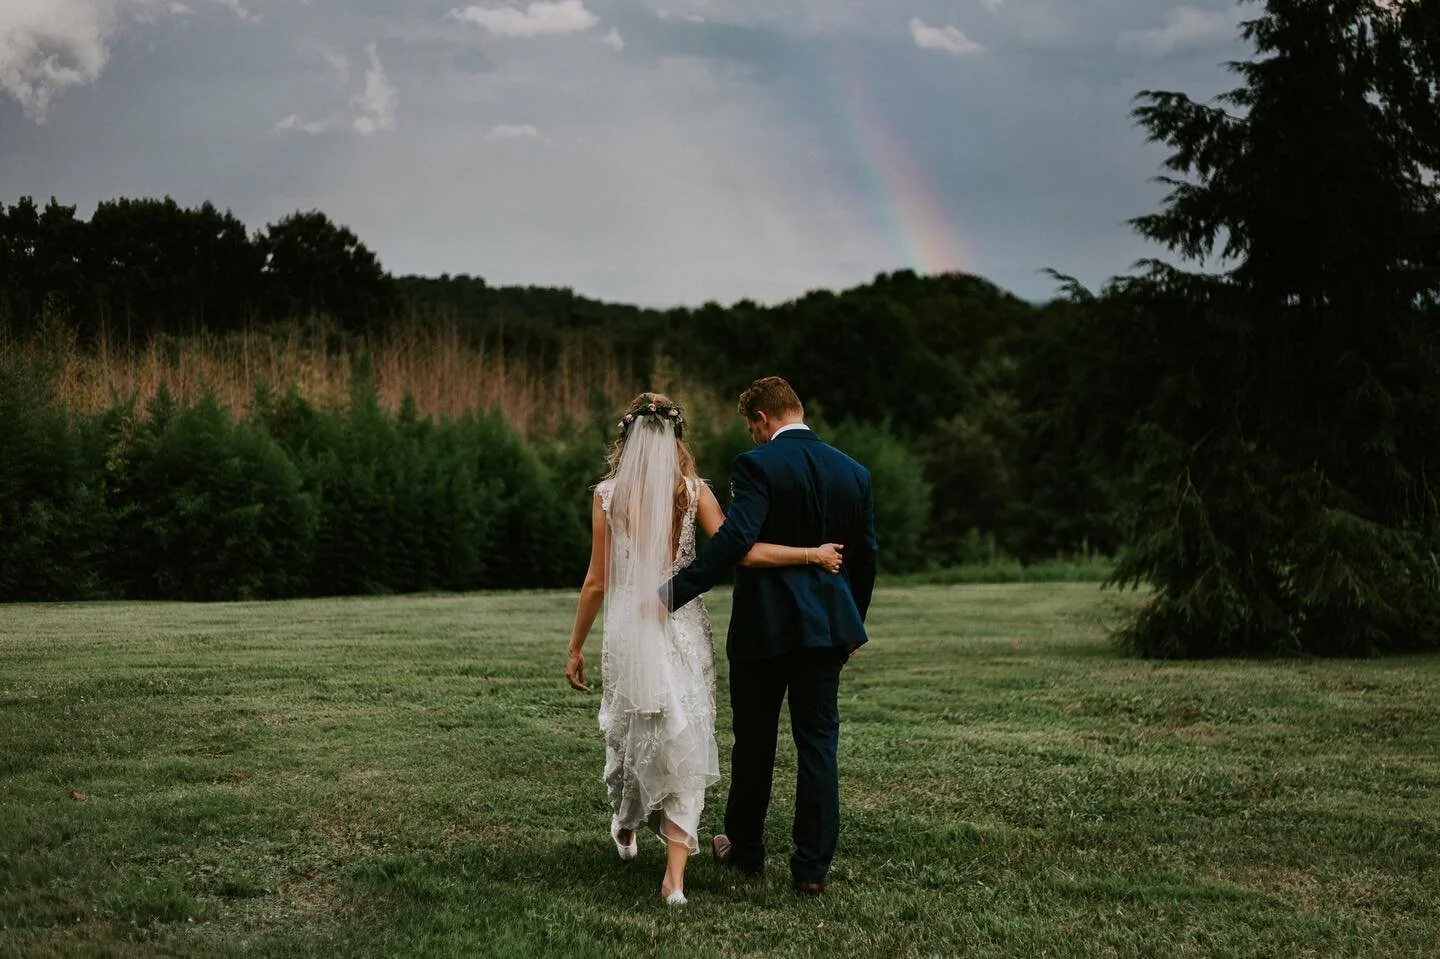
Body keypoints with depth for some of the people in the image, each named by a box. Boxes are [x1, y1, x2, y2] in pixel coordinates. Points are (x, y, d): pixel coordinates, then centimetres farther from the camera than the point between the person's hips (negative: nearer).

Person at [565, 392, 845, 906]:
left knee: (629, 730, 24)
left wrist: (575, 647, 8)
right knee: (684, 744, 3)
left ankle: (625, 828, 46)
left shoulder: (608, 494, -2)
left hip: (628, 628, 1)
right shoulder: (693, 491, -4)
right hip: (684, 628, -1)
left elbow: (597, 582, -1)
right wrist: (812, 553, -7)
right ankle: (675, 876, -4)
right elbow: (738, 551, -15)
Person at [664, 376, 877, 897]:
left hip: (763, 625, -4)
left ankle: (745, 848, 28)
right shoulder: (853, 472, 6)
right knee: (819, 742, 6)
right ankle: (812, 866, 7)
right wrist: (852, 622, 25)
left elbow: (735, 538, -24)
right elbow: (866, 556, 12)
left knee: (754, 741, 12)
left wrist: (673, 593, -24)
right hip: (826, 625, 4)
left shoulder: (758, 465, -12)